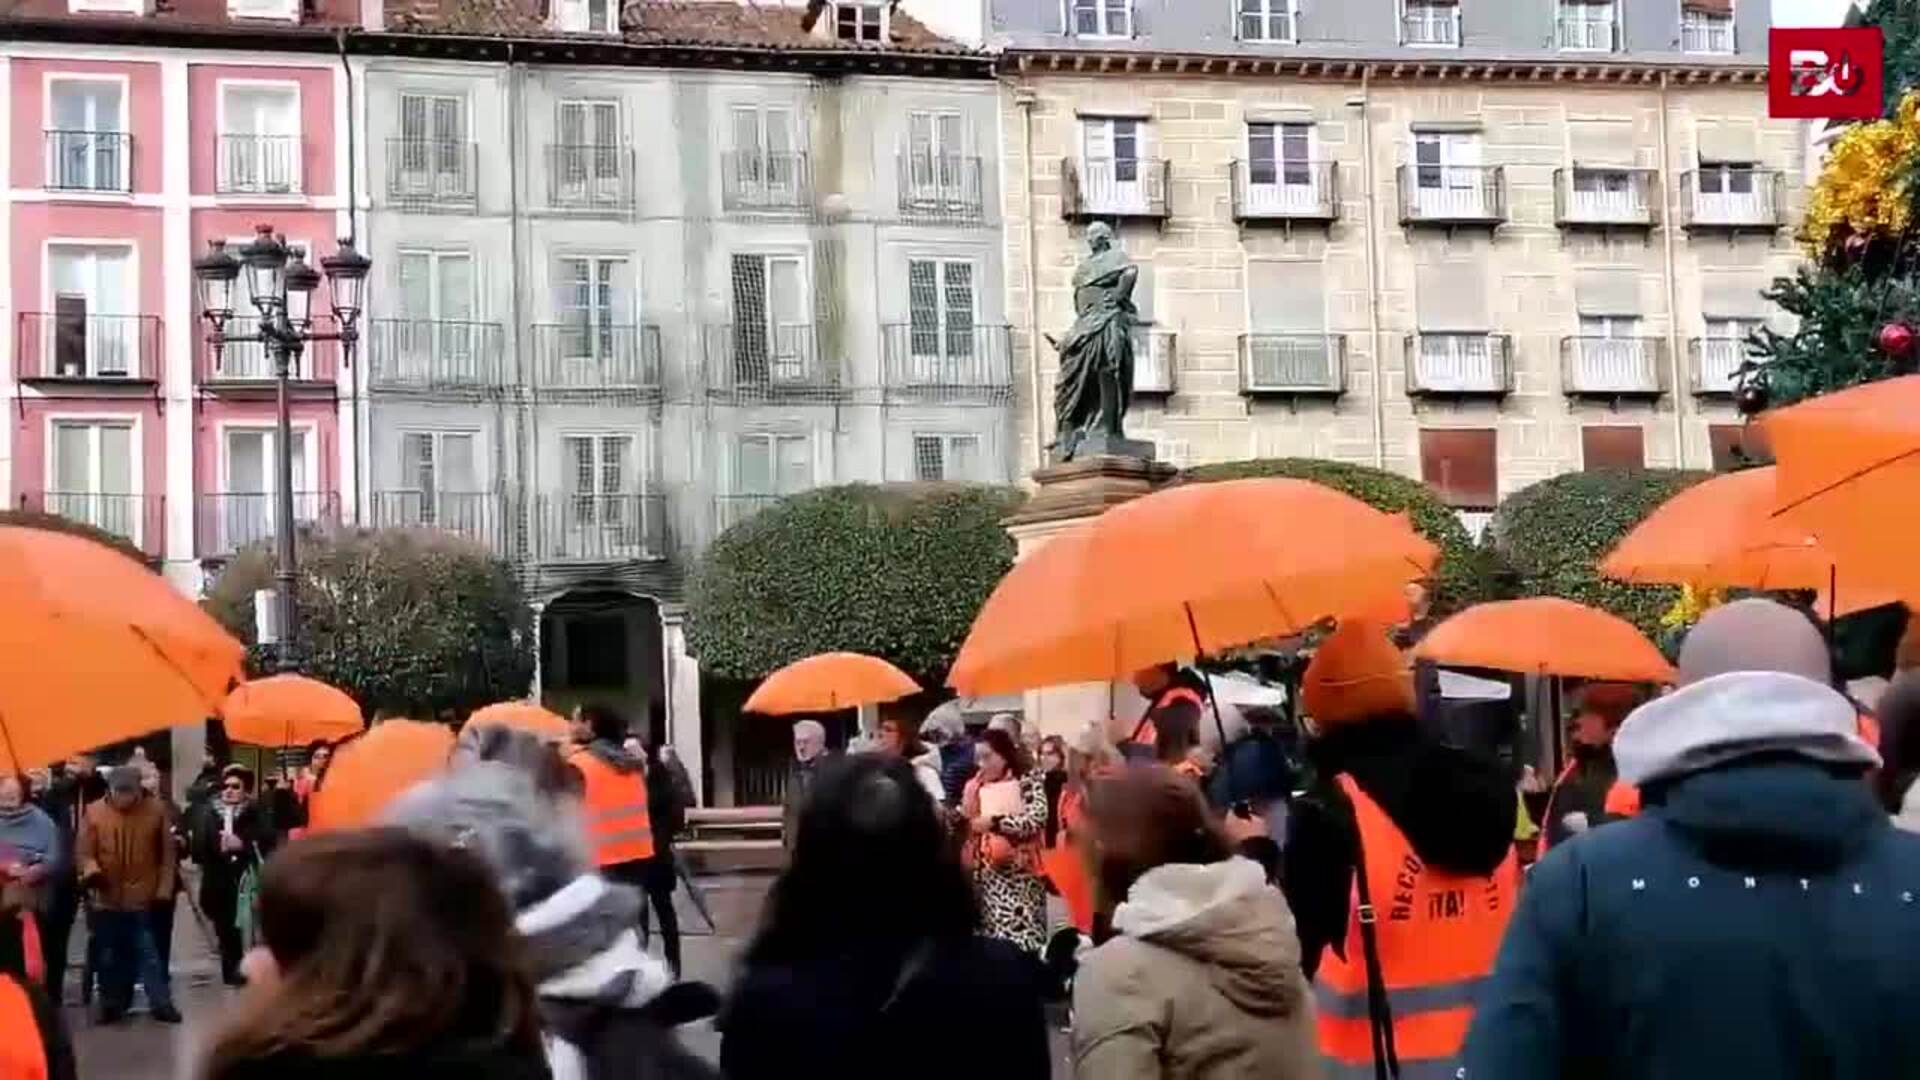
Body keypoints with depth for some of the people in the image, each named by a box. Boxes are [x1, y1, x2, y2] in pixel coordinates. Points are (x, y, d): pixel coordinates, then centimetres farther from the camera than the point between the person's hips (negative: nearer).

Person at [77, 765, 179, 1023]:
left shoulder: (155, 811, -1)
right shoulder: (94, 813, -1)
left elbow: (167, 853, 4)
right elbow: (83, 851, -3)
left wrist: (164, 888, -1)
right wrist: (91, 870, -25)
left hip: (144, 898, -1)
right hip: (107, 898, 1)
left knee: (150, 952, 1)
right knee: (109, 955, 9)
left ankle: (161, 1003, 6)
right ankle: (112, 1005, 20)